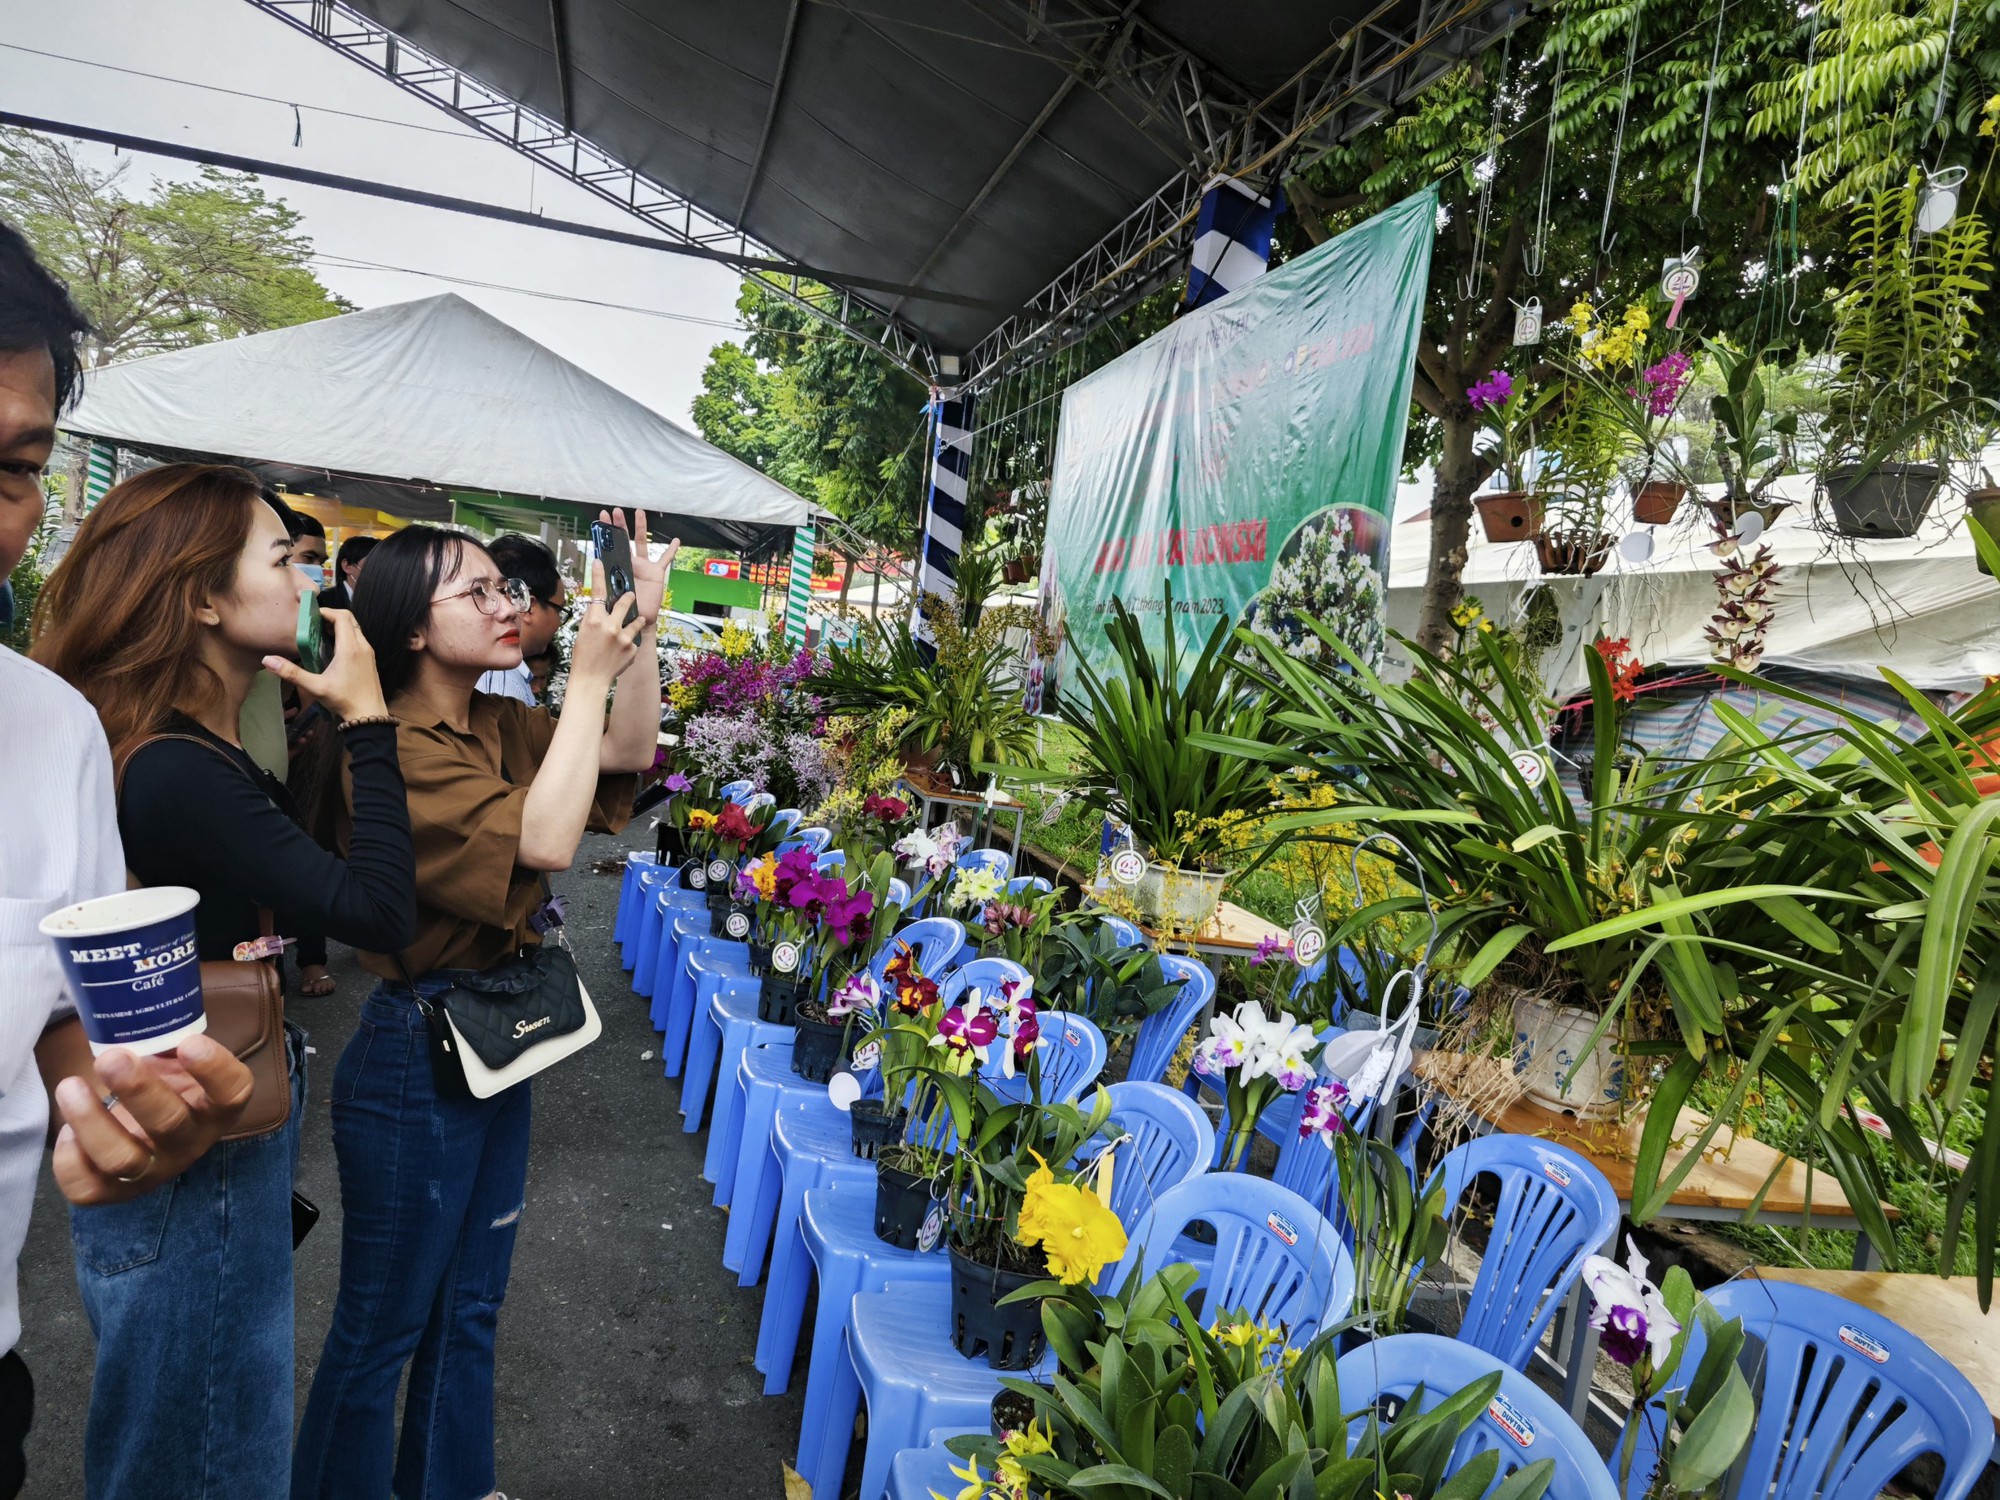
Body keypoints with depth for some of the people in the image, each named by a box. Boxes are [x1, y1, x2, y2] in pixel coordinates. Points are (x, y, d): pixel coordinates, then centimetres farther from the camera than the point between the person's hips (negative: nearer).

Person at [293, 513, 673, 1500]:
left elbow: (630, 754, 0)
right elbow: (544, 842, -33)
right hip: (413, 1056, -9)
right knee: (381, 1326, 13)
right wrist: (588, 673, -28)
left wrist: (641, 631, -11)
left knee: (469, 1304, 25)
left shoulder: (498, 726, 1)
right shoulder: (399, 751, -23)